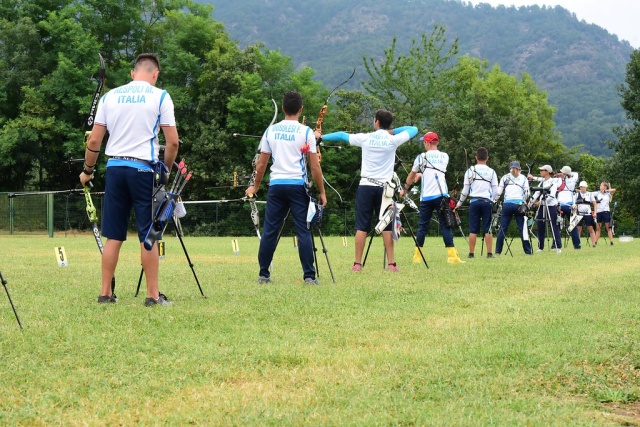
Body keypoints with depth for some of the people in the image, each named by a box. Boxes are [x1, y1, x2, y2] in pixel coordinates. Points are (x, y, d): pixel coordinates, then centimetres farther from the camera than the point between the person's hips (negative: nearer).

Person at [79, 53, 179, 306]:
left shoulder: (110, 96, 8)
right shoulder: (160, 97, -1)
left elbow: (94, 140, 7)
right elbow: (172, 142, -5)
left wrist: (88, 170, 19)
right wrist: (166, 170, 10)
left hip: (115, 168, 4)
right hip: (144, 169, -4)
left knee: (113, 236, 9)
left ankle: (105, 293, 12)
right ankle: (153, 295, 4)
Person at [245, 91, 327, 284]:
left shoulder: (271, 130, 7)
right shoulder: (306, 132, -2)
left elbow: (261, 163, 10)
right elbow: (315, 166, -4)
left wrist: (255, 186, 23)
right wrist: (322, 192, 3)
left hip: (276, 185, 3)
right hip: (298, 185, -3)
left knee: (270, 231, 7)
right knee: (303, 231, -1)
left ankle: (263, 275, 9)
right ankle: (309, 276, -3)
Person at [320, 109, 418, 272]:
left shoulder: (365, 138, 0)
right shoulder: (393, 140, 0)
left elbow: (341, 135, 11)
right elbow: (413, 129, 14)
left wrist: (322, 137, 24)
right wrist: (392, 131, 11)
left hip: (366, 186, 0)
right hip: (385, 187, 0)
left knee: (362, 226, 0)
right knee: (387, 226, 3)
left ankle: (357, 263, -2)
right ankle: (391, 263, 1)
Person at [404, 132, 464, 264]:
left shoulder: (422, 157, 4)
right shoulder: (445, 157, 10)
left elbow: (411, 175, 16)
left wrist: (405, 188, 32)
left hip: (426, 197, -1)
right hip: (441, 196, 1)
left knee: (422, 226, 8)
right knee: (445, 225, 0)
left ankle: (417, 255, 10)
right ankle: (452, 255, -9)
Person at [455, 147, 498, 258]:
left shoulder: (470, 171, 4)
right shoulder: (491, 172, 2)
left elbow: (465, 190, 6)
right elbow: (495, 191, 1)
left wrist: (459, 203, 17)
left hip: (474, 202, 1)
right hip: (487, 201, -1)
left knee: (473, 229, 3)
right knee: (488, 229, 2)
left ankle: (471, 253, 3)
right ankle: (489, 253, 0)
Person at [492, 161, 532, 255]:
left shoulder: (505, 177, 13)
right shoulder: (523, 178, 12)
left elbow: (498, 192, 8)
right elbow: (527, 193, 4)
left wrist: (494, 202, 14)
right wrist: (524, 202, 14)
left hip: (507, 204, 1)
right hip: (519, 204, -1)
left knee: (503, 228, 4)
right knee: (522, 228, 0)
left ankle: (498, 251, 3)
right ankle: (528, 251, -2)